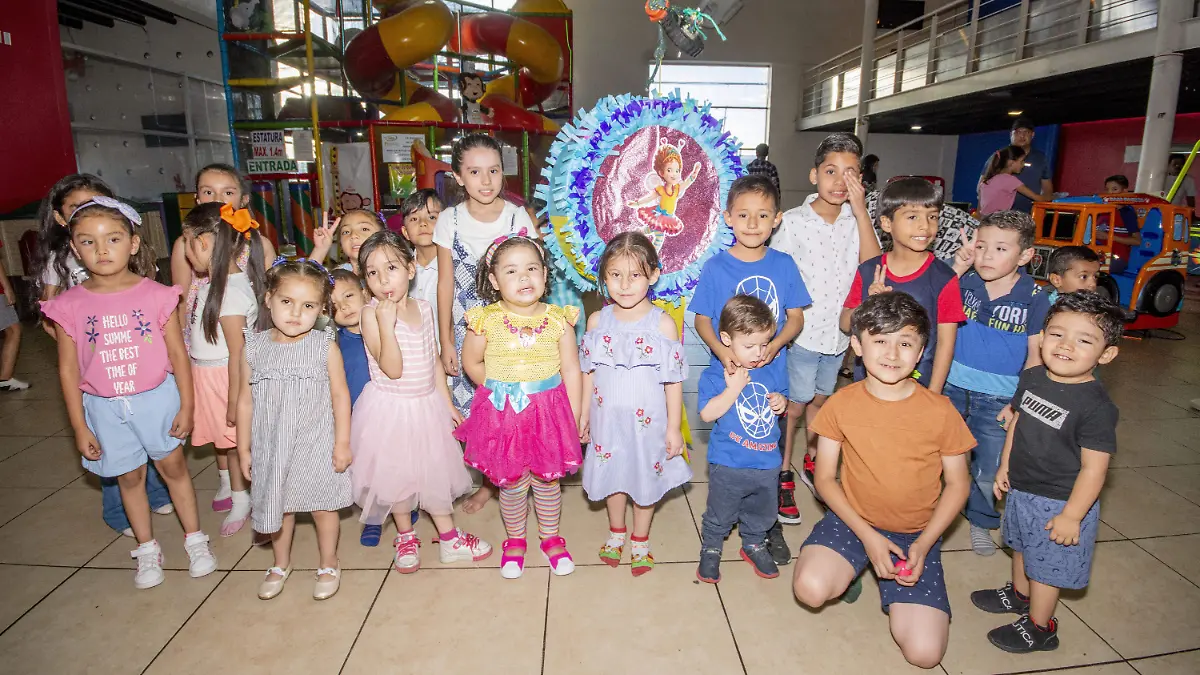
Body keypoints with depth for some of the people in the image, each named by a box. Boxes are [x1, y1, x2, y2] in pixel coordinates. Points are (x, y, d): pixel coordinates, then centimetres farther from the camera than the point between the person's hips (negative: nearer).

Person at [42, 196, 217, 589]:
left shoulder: (155, 294, -10)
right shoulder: (70, 305, -7)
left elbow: (178, 353, -5)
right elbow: (68, 369, -1)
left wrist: (186, 406, -5)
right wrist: (80, 427, 0)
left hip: (157, 398, -1)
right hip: (105, 407, 2)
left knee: (173, 466, 11)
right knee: (129, 476, 15)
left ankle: (194, 539, 28)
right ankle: (147, 549, 33)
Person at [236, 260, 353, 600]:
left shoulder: (325, 346, -12)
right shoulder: (254, 347, -5)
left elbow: (340, 396, -8)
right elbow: (245, 400, 2)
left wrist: (342, 443, -8)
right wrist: (244, 448, 5)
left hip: (316, 445, -2)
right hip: (271, 447, 3)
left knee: (323, 506, 12)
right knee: (278, 506, 19)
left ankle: (328, 565, 34)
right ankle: (281, 564, 43)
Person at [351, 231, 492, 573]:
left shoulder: (423, 308, 0)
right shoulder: (371, 314, -16)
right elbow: (392, 369, -24)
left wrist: (447, 403, 11)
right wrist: (386, 323, -33)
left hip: (427, 405, 4)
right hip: (390, 408, -4)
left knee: (436, 471, 14)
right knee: (395, 474, 11)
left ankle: (450, 538, 29)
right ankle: (406, 537, 34)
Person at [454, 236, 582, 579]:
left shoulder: (558, 319, -9)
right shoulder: (486, 320, -10)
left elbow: (572, 371, -4)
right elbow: (471, 363, 3)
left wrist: (573, 419, -4)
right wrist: (501, 390, -1)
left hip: (549, 414, 1)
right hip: (502, 416, 0)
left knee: (548, 480, 16)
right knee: (512, 484, 16)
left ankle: (551, 538, 40)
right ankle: (515, 540, 40)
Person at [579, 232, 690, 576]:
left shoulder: (663, 323, -15)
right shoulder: (597, 321, -7)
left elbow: (674, 380, -9)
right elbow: (589, 373, 3)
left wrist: (674, 427, -7)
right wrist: (584, 414, 7)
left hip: (648, 421, -2)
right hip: (608, 418, 2)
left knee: (646, 477, 15)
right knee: (612, 475, 19)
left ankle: (640, 541, 40)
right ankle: (616, 533, 45)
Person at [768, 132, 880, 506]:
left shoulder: (859, 219, -2)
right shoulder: (794, 222, -11)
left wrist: (860, 209, -21)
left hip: (839, 332, 4)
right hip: (802, 333, -4)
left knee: (819, 399, 21)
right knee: (794, 404, 6)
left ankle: (810, 463, 42)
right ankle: (783, 475, 23)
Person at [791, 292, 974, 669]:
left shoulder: (940, 412, -11)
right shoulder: (841, 405, -9)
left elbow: (957, 484, -1)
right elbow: (824, 478, -4)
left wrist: (923, 543, -13)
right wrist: (866, 535, -15)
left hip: (916, 533, 0)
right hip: (853, 520, 0)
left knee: (924, 652, -13)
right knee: (811, 589, -27)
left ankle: (894, 584, 17)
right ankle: (851, 567, 8)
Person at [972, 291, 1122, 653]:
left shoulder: (1097, 407, -27)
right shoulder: (1032, 378, -7)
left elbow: (1093, 469, -23)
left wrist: (1071, 516, -19)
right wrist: (1005, 467, 11)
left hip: (1059, 503, -7)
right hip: (1021, 489, 7)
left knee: (1046, 564, 12)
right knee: (1021, 547, 28)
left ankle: (1039, 627, 34)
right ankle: (1019, 593, 53)